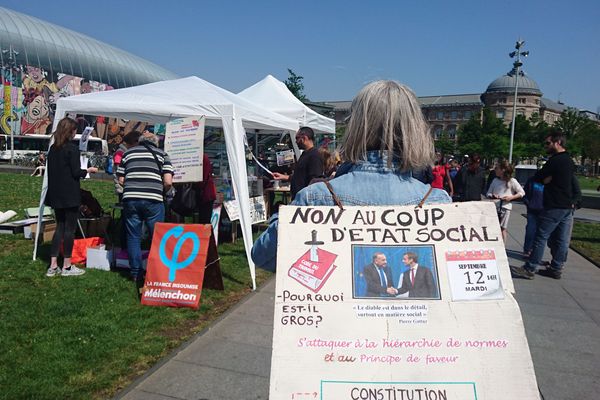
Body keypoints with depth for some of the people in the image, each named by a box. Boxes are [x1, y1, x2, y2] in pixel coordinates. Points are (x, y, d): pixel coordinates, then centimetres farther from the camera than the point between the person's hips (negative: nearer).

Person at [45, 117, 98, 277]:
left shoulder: (53, 148, 9)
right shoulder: (72, 148, -13)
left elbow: (52, 170, 13)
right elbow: (76, 172, -15)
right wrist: (88, 170, 3)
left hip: (56, 194, 7)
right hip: (70, 195, -7)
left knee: (60, 227, 14)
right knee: (70, 228, 2)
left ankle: (53, 266, 14)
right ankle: (67, 266, 8)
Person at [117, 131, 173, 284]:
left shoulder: (128, 153, 16)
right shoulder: (161, 154, 9)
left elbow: (121, 180, 12)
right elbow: (168, 181, -2)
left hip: (130, 198, 2)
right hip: (153, 200, -2)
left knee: (133, 237, 11)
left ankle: (136, 274, 16)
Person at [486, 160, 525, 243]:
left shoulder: (512, 181, -3)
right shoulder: (495, 180, 9)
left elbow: (522, 193, 1)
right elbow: (488, 194, 12)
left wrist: (511, 197, -13)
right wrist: (492, 196, -10)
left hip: (505, 207, -3)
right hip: (494, 206, 4)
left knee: (503, 228, 2)